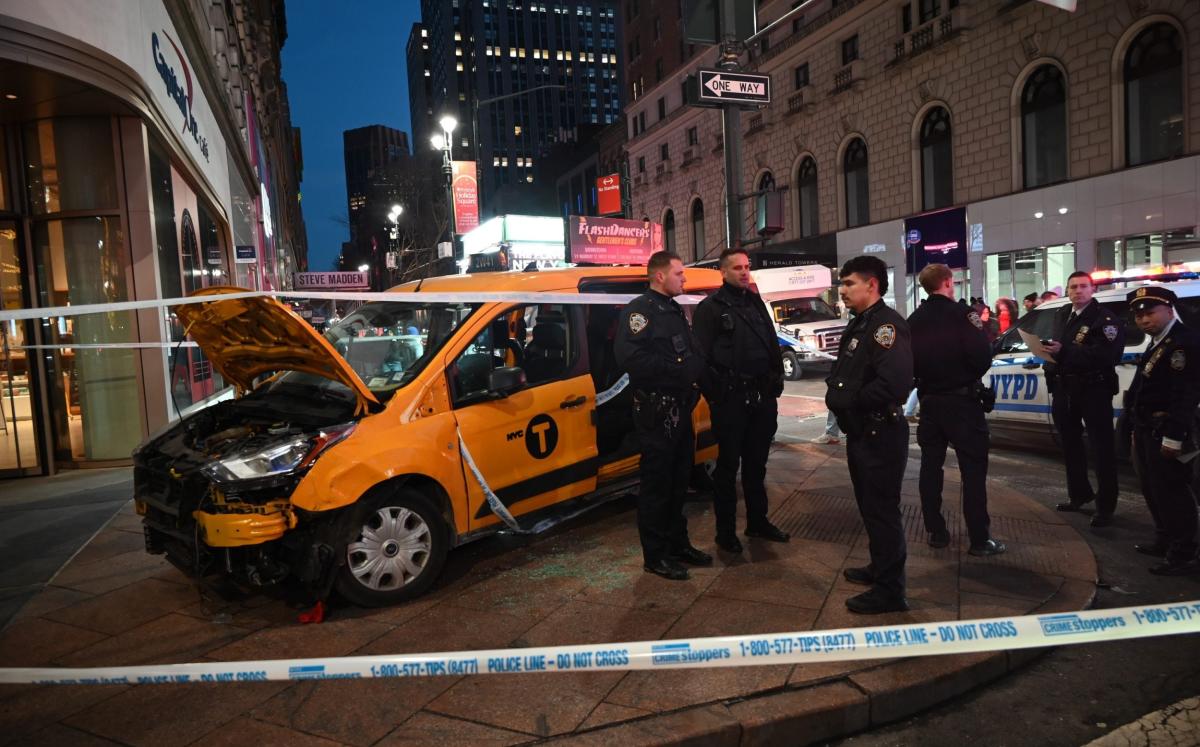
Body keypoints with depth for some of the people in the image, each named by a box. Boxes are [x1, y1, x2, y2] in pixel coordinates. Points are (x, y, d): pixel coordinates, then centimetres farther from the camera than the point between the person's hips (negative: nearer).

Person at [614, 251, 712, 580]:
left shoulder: (675, 310, 17)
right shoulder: (639, 310, -13)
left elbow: (691, 352, 21)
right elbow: (629, 356, -27)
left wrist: (695, 368, -2)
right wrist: (677, 370, -21)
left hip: (681, 408, 9)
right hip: (657, 411, -9)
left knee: (679, 480, 17)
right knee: (656, 484, -1)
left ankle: (678, 544, 30)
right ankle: (655, 556, 10)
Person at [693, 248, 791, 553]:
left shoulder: (756, 303, 14)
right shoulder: (710, 308, -6)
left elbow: (773, 346, 18)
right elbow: (701, 356, -11)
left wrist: (776, 382, 9)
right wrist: (716, 394, -13)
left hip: (762, 397, 6)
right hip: (731, 399, -6)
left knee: (757, 462, 16)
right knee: (728, 465, 3)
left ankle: (758, 521, 29)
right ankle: (726, 530, 13)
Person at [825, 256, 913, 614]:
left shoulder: (887, 325, -17)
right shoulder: (858, 325, 15)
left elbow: (893, 383, -29)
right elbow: (844, 372, 20)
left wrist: (847, 400, -18)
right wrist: (835, 391, -2)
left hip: (881, 434, -10)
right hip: (860, 432, 10)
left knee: (882, 510, -2)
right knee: (869, 505, 21)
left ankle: (890, 590, 9)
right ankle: (880, 568, 37)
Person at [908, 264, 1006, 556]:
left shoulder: (914, 321, 4)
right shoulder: (960, 315, -13)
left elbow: (909, 362, 8)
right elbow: (982, 358, -17)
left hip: (929, 401, 5)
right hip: (961, 400, -5)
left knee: (931, 466, 10)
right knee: (973, 468, 0)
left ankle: (936, 532, 15)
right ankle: (979, 539, 1)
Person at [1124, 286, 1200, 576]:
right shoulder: (1158, 342, 16)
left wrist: (1174, 437, -22)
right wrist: (1139, 429, 16)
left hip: (1166, 432, -10)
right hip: (1148, 429, 10)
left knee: (1171, 492, -5)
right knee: (1153, 490, 18)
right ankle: (1165, 541, 31)